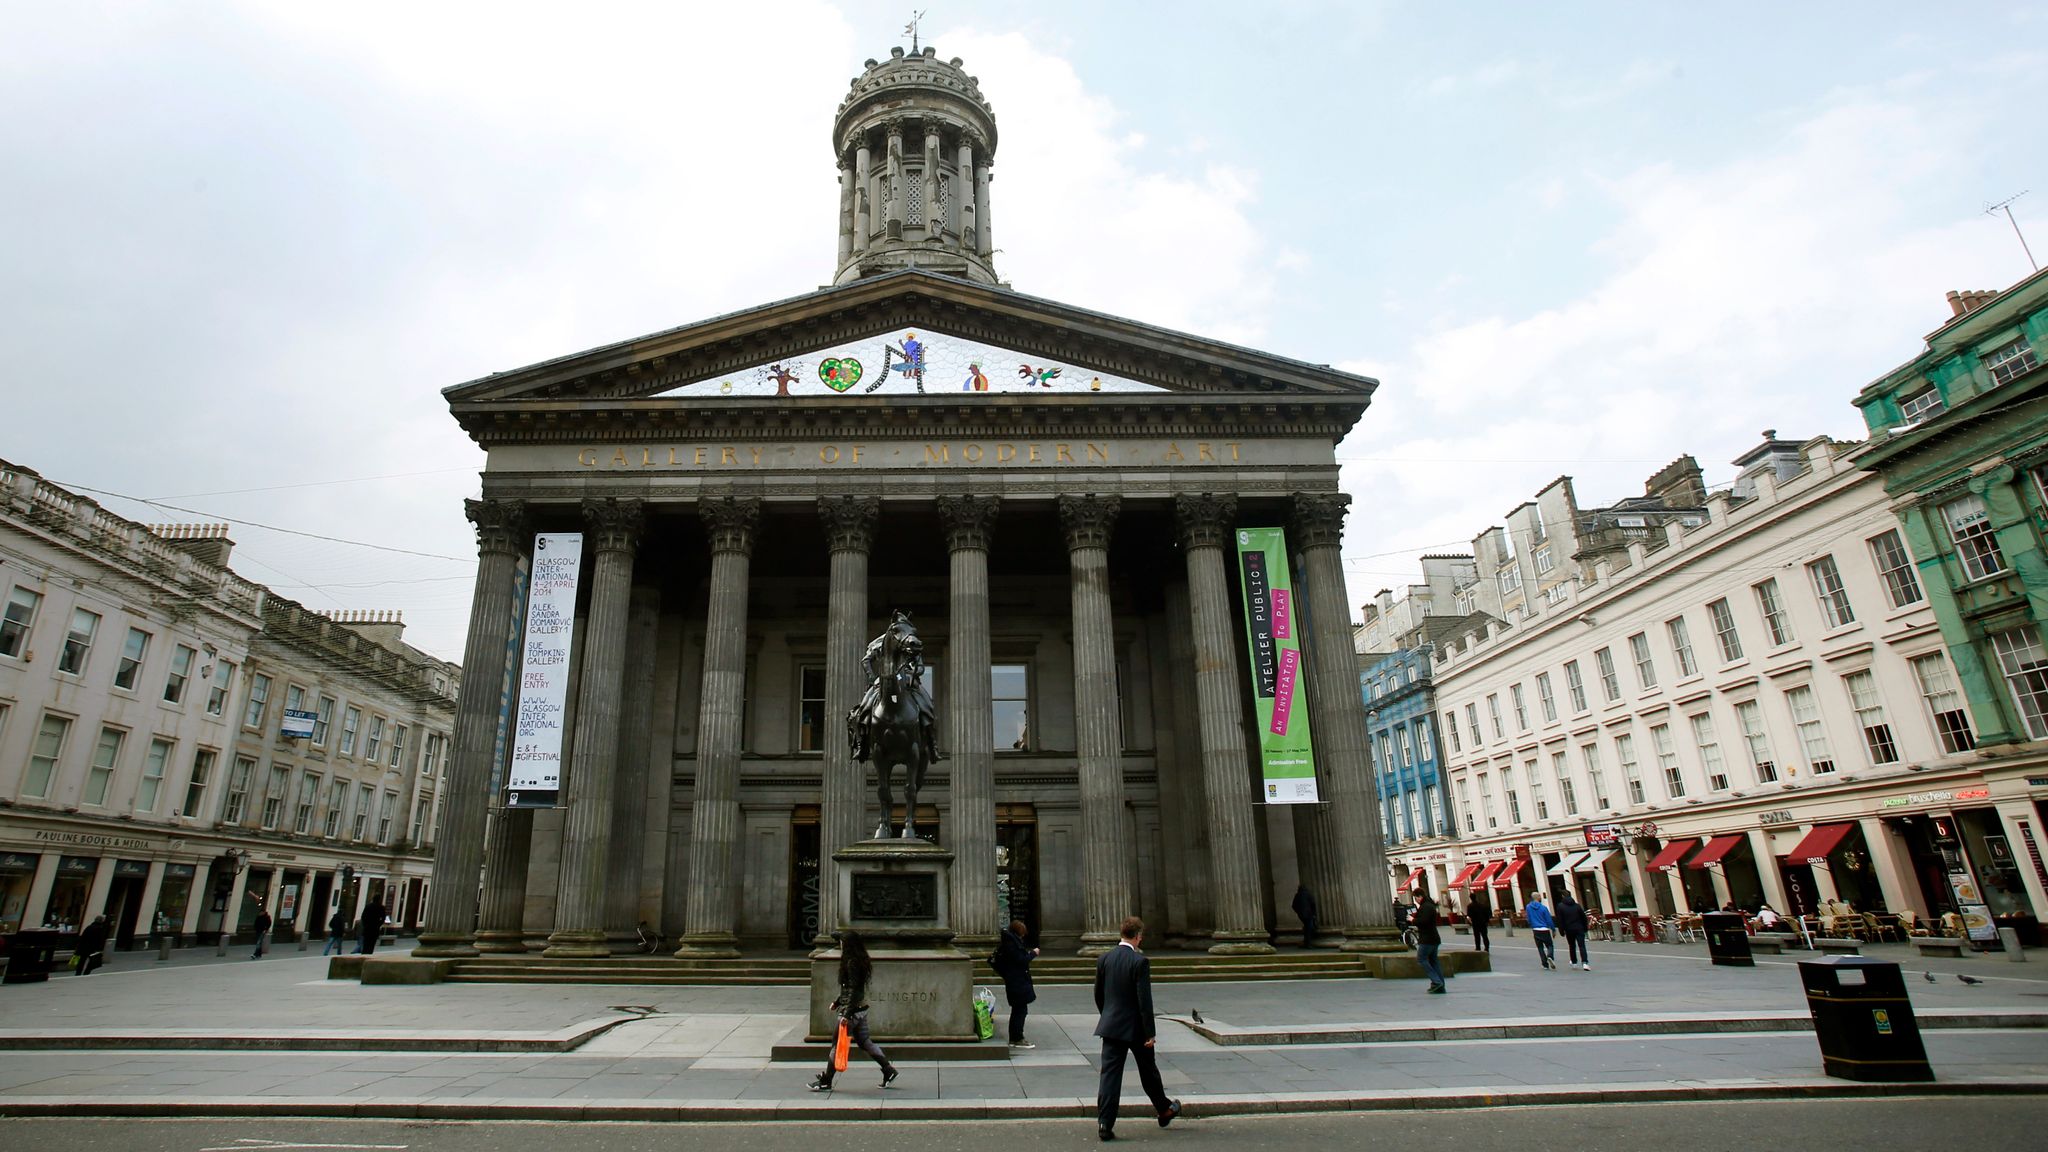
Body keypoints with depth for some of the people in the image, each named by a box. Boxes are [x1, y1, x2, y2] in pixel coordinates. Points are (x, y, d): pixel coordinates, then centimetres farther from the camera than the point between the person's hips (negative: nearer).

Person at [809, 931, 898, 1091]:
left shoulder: (852, 963, -18)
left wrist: (847, 1014, -23)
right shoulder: (860, 961, 11)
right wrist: (837, 1001, 25)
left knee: (838, 1045, 2)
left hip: (853, 1010, -9)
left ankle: (825, 1082, 13)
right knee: (864, 1042, 14)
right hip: (861, 1009, 9)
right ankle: (889, 1070, 14)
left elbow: (853, 990, -22)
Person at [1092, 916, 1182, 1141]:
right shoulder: (1140, 961, -17)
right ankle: (1164, 1110, 38)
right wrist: (1150, 1032, -12)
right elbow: (1144, 1000, -18)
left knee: (1109, 1074, 3)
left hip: (1111, 1026, 3)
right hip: (1135, 1027, -3)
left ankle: (1104, 1123, -4)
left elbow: (1098, 994, 10)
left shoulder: (1104, 959, 0)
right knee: (1148, 1072, 17)